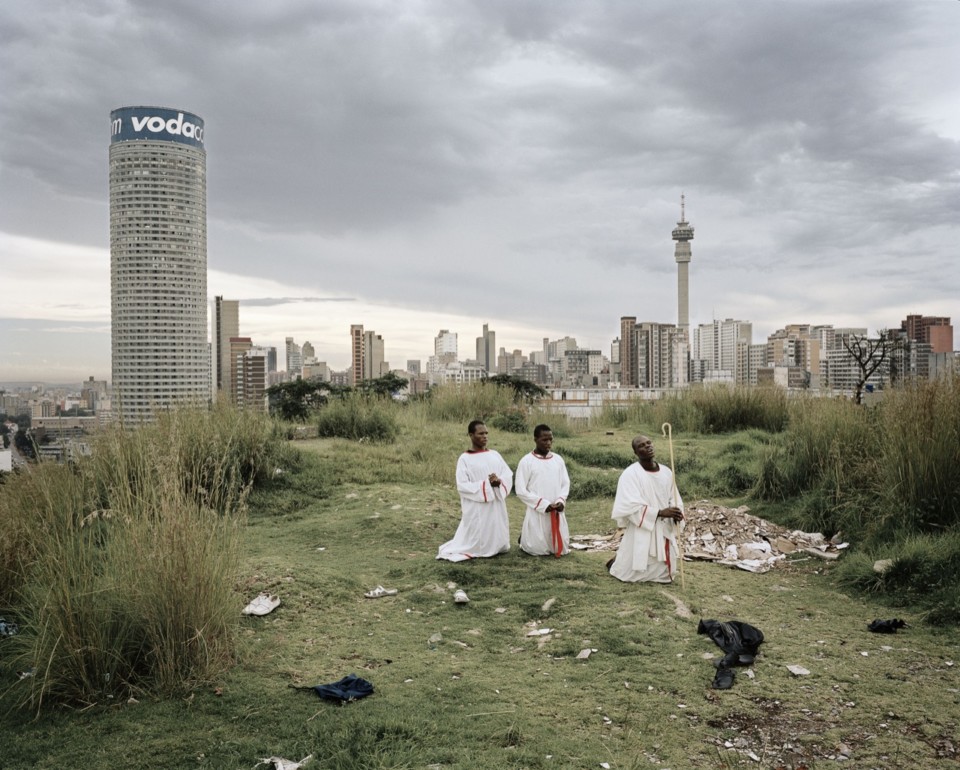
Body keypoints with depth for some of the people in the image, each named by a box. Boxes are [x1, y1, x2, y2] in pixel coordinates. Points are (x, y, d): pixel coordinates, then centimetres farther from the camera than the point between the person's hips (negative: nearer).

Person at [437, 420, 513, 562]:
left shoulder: (494, 455, 9)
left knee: (497, 544, 14)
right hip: (477, 509, -5)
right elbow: (462, 486, -12)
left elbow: (508, 474, 6)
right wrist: (486, 484, -18)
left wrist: (499, 482, -16)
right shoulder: (465, 459, -6)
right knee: (475, 545, 2)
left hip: (496, 506, 5)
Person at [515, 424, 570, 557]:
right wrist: (543, 504, -15)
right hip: (537, 513, -4)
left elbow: (566, 483, 10)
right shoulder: (526, 461, -9)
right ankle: (524, 538, 28)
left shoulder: (558, 459, 6)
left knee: (562, 549, 8)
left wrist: (561, 501, -9)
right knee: (538, 550, -3)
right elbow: (520, 490, -10)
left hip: (557, 512, 4)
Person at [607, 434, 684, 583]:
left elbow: (675, 499, 8)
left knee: (664, 575, 14)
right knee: (632, 575, -1)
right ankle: (617, 561, 33)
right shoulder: (630, 474, -13)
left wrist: (676, 513, -14)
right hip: (640, 533, -5)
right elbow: (632, 507, -19)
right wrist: (660, 513, -25)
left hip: (664, 532, 5)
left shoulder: (666, 472, 5)